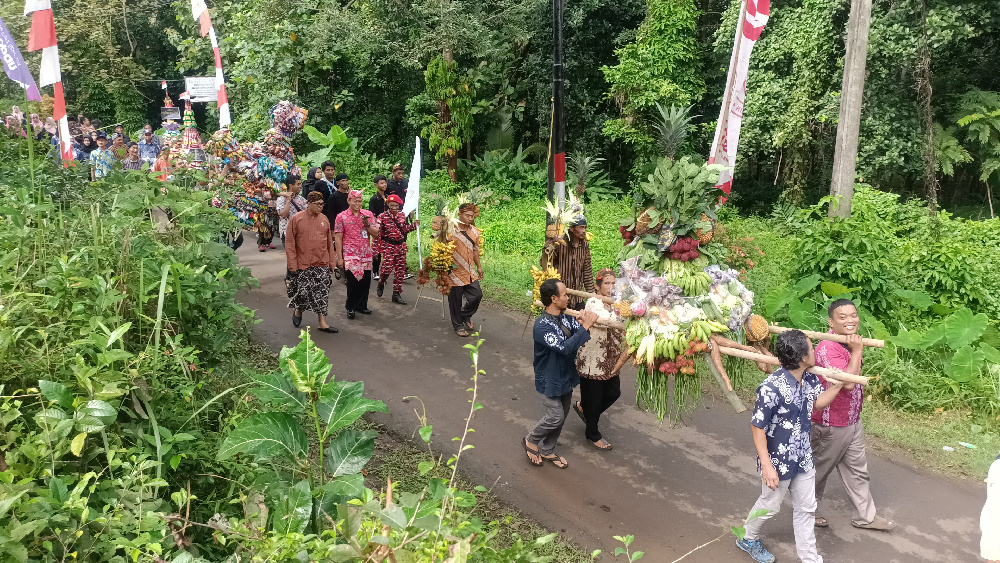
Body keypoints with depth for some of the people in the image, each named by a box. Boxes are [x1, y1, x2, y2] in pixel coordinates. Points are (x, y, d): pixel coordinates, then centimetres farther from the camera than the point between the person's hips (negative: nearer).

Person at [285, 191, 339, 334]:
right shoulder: (296, 219, -5)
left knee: (322, 293, 3)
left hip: (322, 264, 4)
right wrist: (292, 264, -8)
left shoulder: (324, 219, 7)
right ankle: (298, 310, 32)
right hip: (303, 264, -3)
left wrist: (332, 261, 10)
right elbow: (290, 244, -5)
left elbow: (329, 242, 13)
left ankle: (322, 322, 12)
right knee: (303, 291, -1)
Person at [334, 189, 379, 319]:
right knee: (353, 281, -9)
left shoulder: (368, 214, 8)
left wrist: (367, 224, -12)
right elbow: (338, 238, 0)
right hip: (350, 255, -3)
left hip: (366, 254, 3)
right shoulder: (342, 217, 1)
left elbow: (376, 233, 6)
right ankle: (350, 307, 8)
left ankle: (362, 306, 22)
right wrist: (339, 258, -4)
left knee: (365, 281, 5)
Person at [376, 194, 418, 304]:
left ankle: (396, 294, 14)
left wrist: (414, 225, -1)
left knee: (400, 270, 5)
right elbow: (377, 233, -7)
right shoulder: (382, 216, -7)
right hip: (388, 246, -4)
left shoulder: (402, 215, 6)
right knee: (387, 267, -14)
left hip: (401, 246, 5)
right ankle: (381, 283, 20)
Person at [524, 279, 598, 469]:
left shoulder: (565, 317, -6)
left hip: (566, 376, 8)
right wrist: (585, 326, -36)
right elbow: (565, 347, -36)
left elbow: (581, 338, -7)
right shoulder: (541, 326, -29)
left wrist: (584, 321, -27)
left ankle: (547, 451, 37)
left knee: (562, 417, 18)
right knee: (555, 417, 0)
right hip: (550, 380, -8)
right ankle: (531, 441, 28)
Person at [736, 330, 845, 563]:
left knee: (806, 508, 18)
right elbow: (757, 427, -24)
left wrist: (840, 382, -7)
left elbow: (818, 401, 9)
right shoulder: (772, 388, -32)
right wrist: (767, 466, -23)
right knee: (770, 505, 17)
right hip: (778, 461, -6)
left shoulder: (809, 378, -10)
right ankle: (748, 539, 45)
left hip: (803, 458, 6)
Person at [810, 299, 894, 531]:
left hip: (852, 422, 9)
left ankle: (865, 516, 33)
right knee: (819, 470, 11)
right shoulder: (827, 349, -26)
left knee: (857, 470, 19)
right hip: (831, 425, -8)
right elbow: (847, 382, -33)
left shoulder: (851, 343, 4)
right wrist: (857, 351, -26)